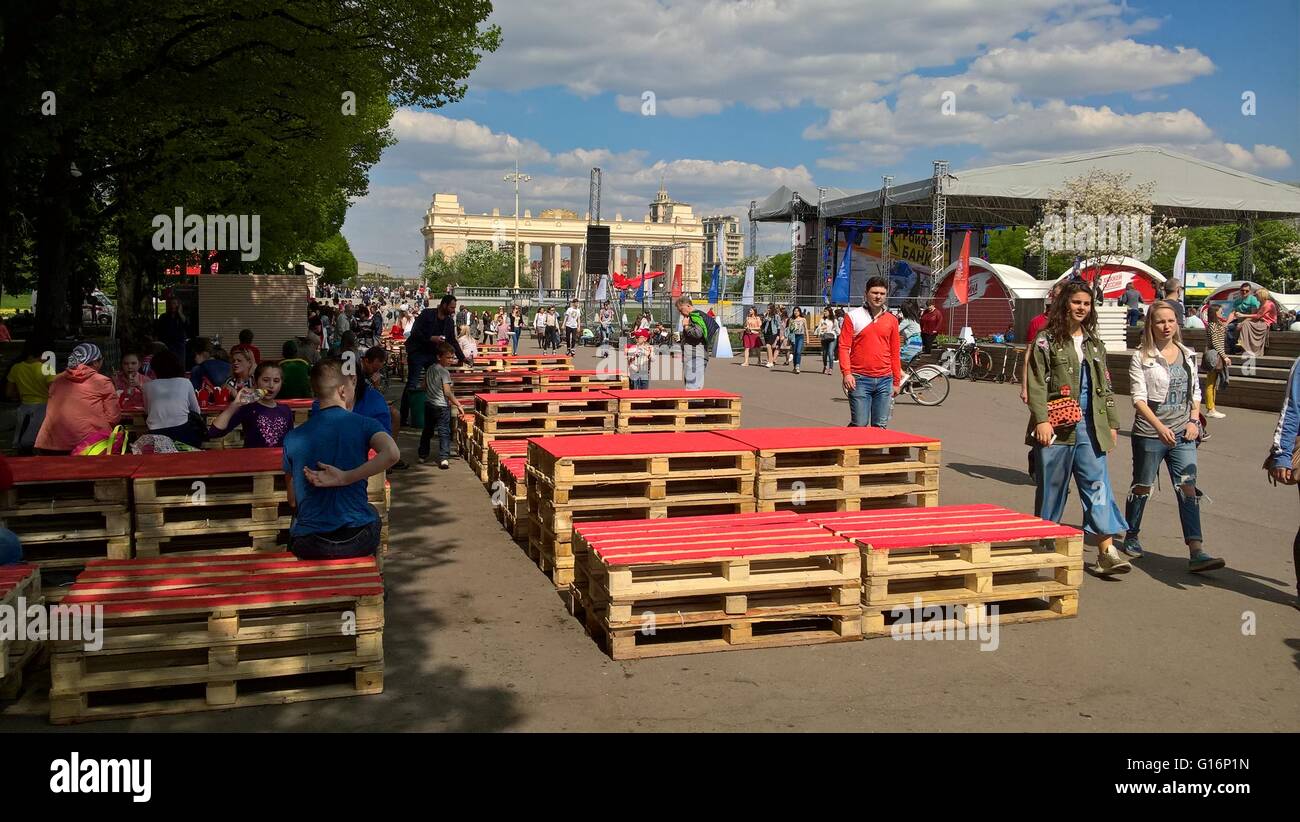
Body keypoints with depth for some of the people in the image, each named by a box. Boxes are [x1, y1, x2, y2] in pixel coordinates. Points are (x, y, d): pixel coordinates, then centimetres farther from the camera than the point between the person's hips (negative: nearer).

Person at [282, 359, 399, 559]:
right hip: (358, 542, -1)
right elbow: (391, 453, -26)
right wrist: (345, 477, -18)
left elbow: (293, 501, 12)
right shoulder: (364, 424, -4)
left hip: (308, 546, 2)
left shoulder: (293, 438, 3)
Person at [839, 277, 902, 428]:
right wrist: (846, 373, -14)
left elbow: (894, 353, 14)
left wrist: (896, 381, 13)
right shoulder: (853, 316, 2)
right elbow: (844, 346, -2)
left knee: (880, 427, 5)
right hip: (860, 379, -3)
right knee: (859, 425, -6)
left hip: (885, 380, 3)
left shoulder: (892, 320, 11)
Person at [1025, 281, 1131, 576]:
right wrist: (1041, 420, -17)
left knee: (1098, 484, -3)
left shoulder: (1094, 343, 16)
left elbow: (1105, 385, 20)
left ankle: (1106, 550, -7)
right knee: (1052, 486, 4)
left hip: (1090, 425, 4)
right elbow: (1036, 384, -7)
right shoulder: (1047, 340, -1)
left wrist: (1112, 423, 16)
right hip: (1057, 426, -4)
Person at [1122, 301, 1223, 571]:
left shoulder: (1188, 355, 10)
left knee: (1188, 488, -6)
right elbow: (1139, 399, -11)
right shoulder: (1141, 357, -5)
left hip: (1182, 434, 3)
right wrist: (1159, 426, -23)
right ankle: (1131, 537, 30)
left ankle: (1196, 552, -11)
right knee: (1142, 486, 10)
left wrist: (1194, 420, 0)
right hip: (1149, 434, -3)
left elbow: (1195, 392, 16)